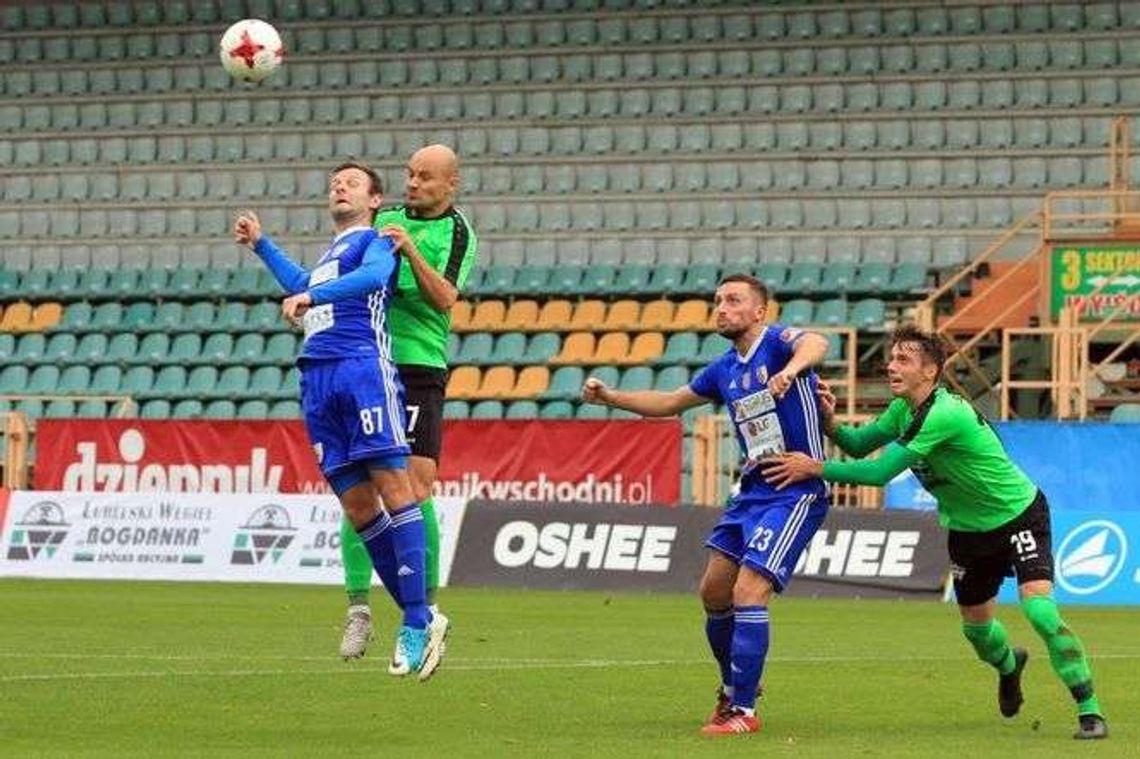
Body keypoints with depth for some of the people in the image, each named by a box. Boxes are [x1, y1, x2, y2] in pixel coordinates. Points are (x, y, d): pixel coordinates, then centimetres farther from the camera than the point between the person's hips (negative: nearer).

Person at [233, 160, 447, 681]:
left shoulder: (376, 239, 8)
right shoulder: (329, 256, 31)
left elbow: (375, 274, -13)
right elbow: (303, 288, 48)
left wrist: (311, 296, -24)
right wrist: (260, 245, 53)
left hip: (362, 367, -8)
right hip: (318, 380, 8)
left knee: (392, 485, -14)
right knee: (356, 505, 0)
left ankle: (418, 621, -19)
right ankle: (414, 619, 4)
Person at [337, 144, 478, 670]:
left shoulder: (456, 234, 1)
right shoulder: (384, 219, 14)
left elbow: (445, 297, -12)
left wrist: (410, 252, -24)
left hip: (420, 367, -4)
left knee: (415, 487, -10)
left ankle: (425, 610, -3)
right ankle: (358, 608, 6)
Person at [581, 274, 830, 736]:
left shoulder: (777, 342, -11)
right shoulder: (723, 371, 12)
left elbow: (816, 344, -35)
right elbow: (669, 403, 26)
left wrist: (791, 369, -56)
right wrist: (609, 398, 16)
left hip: (795, 494, -9)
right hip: (752, 491, 9)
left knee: (748, 592, -17)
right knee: (714, 592, 12)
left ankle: (743, 710, -10)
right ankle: (733, 689, 32)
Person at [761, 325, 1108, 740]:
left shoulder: (945, 414, -33)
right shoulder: (904, 409, -5)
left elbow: (880, 471, -34)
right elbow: (860, 443, 2)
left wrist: (815, 468, -31)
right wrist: (831, 424, -19)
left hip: (1019, 515, -9)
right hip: (967, 529, 9)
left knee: (1039, 608, -24)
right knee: (975, 625, 18)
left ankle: (1089, 709, -16)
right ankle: (1008, 666, 54)